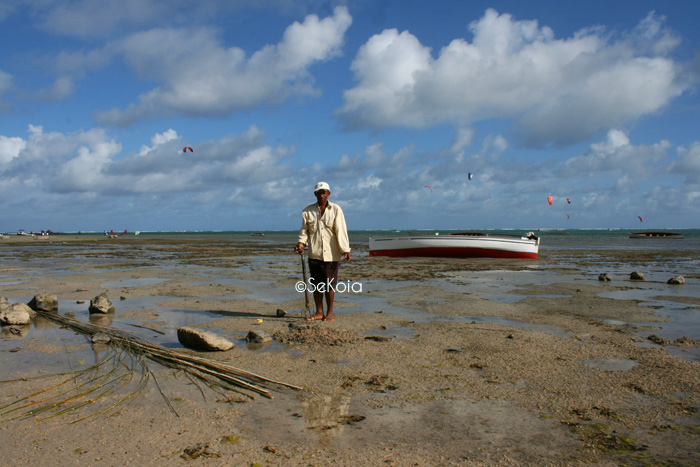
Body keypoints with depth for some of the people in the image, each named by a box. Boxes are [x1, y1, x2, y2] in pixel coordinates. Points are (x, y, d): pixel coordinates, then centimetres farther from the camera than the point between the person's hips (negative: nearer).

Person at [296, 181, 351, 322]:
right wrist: (301, 242, -8)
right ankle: (319, 312, 18)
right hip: (314, 254, 3)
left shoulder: (336, 209, 1)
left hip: (331, 254, -2)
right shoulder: (307, 211, 7)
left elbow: (341, 230, -3)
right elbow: (304, 230, 11)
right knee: (316, 284, 7)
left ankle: (329, 313, 13)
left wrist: (345, 250, -10)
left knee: (329, 284, 2)